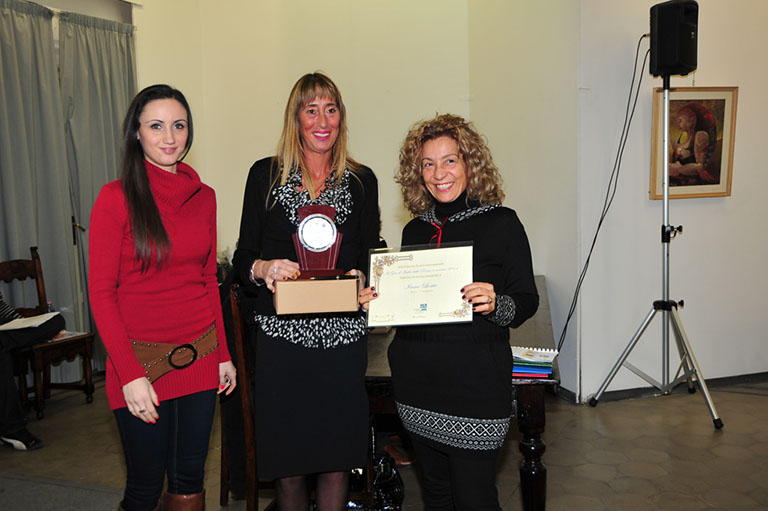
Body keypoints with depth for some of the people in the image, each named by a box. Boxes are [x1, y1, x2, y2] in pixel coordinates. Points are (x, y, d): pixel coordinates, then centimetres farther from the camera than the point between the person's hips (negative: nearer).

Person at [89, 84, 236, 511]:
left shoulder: (203, 196, 6)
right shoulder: (117, 198, -8)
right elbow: (101, 293, -9)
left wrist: (223, 353, 10)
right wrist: (130, 374, -14)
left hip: (200, 358, 4)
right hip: (142, 361, -4)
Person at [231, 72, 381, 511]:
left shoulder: (361, 181, 7)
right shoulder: (266, 175, 4)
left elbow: (372, 258, 7)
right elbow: (242, 259, 3)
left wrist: (361, 278, -15)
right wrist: (261, 269, -19)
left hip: (342, 337, 1)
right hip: (281, 337, 0)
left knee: (336, 461, 8)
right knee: (287, 461, 9)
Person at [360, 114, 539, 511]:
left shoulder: (501, 224, -5)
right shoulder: (415, 230, 10)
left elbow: (527, 300, -4)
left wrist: (495, 304, -25)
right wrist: (377, 301, -2)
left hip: (475, 382, -5)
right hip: (417, 381, 5)